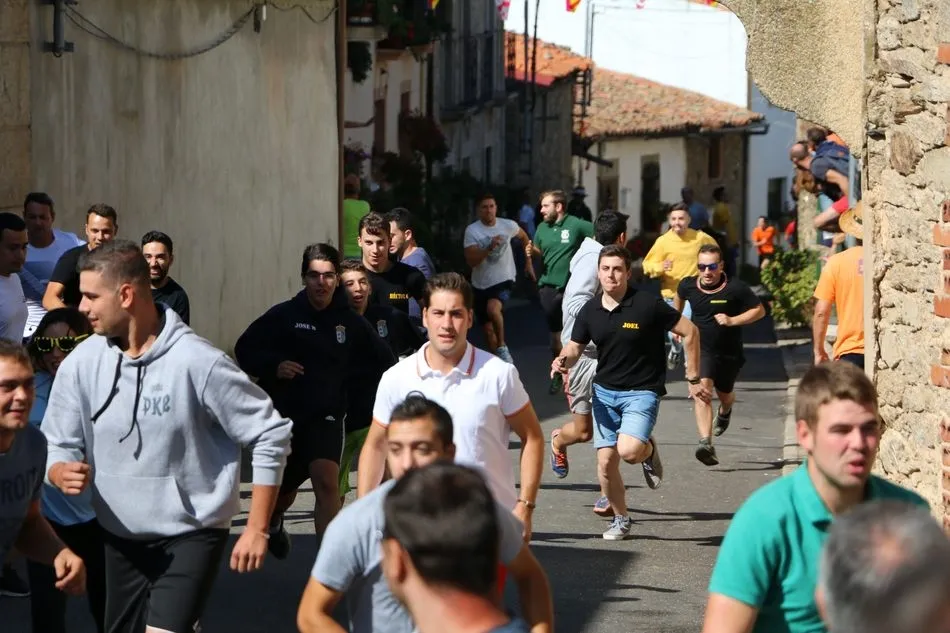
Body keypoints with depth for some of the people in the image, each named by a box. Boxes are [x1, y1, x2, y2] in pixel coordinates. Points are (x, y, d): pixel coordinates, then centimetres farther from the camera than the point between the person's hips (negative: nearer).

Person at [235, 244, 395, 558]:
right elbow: (244, 349, -1)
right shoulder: (283, 316, -7)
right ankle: (272, 523, 55)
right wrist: (273, 367, -18)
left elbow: (382, 361, 12)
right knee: (283, 491, 19)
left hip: (326, 417, -1)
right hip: (284, 414, 1)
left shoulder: (351, 323, -2)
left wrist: (355, 394, 1)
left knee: (327, 481, -24)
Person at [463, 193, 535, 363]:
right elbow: (471, 261, -19)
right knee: (488, 329, 10)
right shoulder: (472, 230, -11)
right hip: (481, 285, 2)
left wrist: (528, 262, 20)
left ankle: (502, 348, -14)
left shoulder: (508, 225, -5)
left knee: (493, 308, -32)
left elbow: (524, 237, 18)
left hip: (504, 280, -2)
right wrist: (489, 247, -31)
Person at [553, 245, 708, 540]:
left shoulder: (648, 304, -13)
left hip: (642, 391, -5)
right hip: (605, 391, 5)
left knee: (628, 450, -27)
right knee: (606, 461, 2)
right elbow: (575, 347, 11)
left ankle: (649, 451, 11)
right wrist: (564, 360, -14)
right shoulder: (590, 311, 0)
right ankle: (620, 520, 24)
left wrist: (693, 379, -3)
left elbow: (689, 332, -6)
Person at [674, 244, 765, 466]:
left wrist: (733, 320, -19)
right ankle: (706, 444, -34)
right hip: (701, 350, 0)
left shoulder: (736, 288, -15)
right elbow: (679, 297, 20)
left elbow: (759, 310, -7)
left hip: (729, 352, 0)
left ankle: (725, 411, 62)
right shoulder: (688, 286, -5)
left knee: (724, 393, 20)